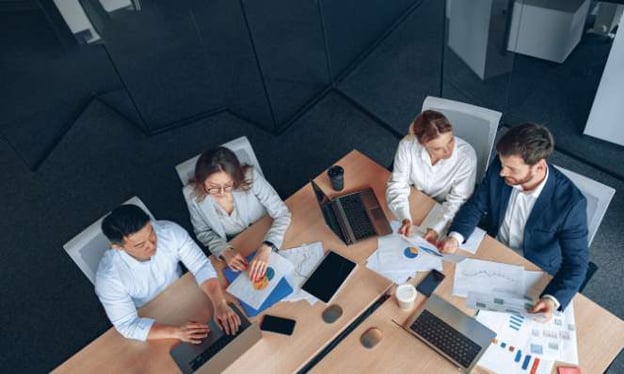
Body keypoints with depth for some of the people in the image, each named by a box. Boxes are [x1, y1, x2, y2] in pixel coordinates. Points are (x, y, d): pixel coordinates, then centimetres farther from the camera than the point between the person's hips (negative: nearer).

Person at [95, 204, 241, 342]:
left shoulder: (170, 231, -27)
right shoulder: (109, 276, -32)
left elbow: (202, 267, -23)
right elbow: (127, 326, -27)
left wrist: (220, 304, -37)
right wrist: (176, 331, -39)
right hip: (150, 320, -2)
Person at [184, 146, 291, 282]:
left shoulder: (250, 177, -28)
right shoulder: (192, 194, -22)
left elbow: (282, 214, -23)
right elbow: (203, 232, -6)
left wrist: (266, 247, -39)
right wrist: (223, 250, -25)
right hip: (233, 249, 1)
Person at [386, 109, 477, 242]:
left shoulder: (466, 155, -26)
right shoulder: (408, 145, -24)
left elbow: (458, 200, -18)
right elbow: (397, 186, -17)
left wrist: (436, 228, -32)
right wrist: (405, 219, -34)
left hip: (444, 211, -1)